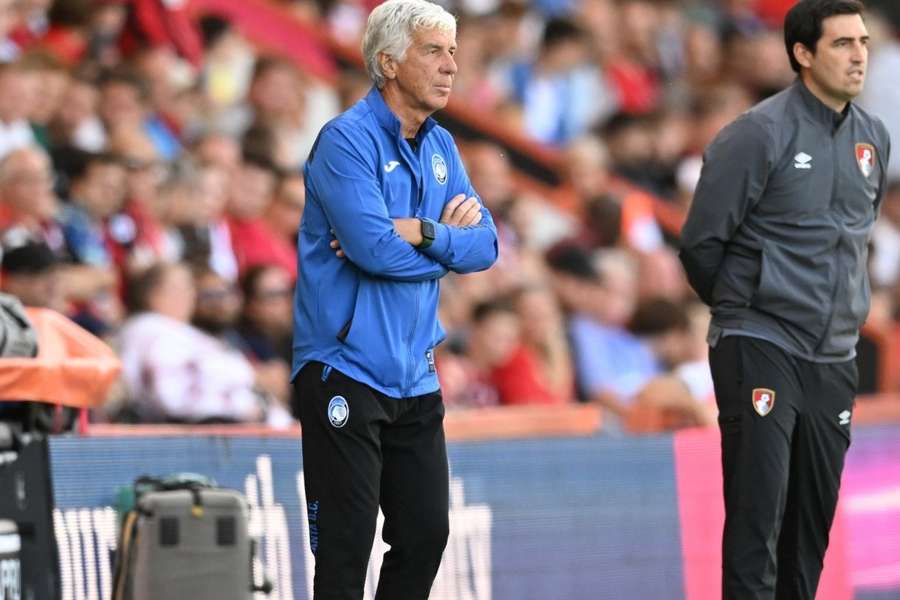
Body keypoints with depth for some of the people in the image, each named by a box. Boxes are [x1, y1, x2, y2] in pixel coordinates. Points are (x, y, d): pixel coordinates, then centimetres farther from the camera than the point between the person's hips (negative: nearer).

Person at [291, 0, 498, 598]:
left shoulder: (440, 146, 12)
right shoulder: (347, 140, -11)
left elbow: (485, 246, 3)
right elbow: (374, 247, -23)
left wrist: (421, 232, -16)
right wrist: (450, 238, -6)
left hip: (415, 375, 7)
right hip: (346, 369, -7)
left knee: (426, 536, 9)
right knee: (346, 548, -6)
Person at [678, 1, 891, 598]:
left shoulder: (875, 138, 7)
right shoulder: (760, 134, -11)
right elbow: (701, 241, -6)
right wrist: (742, 306, 7)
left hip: (834, 358, 6)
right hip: (761, 347, -6)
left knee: (814, 520, 9)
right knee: (758, 516, -9)